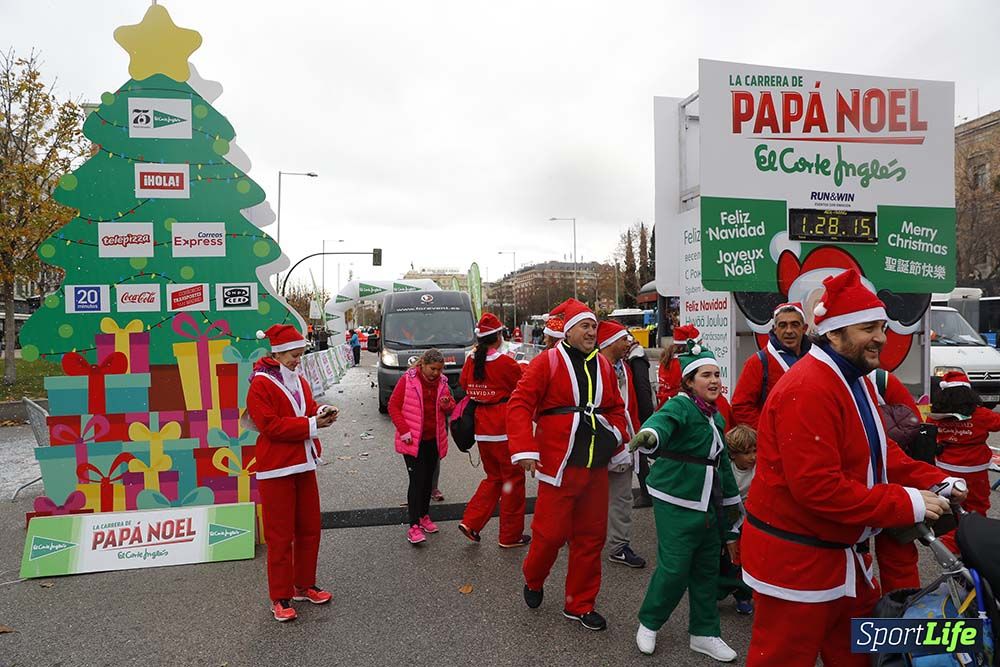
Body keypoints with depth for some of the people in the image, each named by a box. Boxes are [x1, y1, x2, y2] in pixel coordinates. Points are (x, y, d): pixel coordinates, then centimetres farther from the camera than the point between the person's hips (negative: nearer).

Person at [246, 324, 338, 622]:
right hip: (276, 468, -7)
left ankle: (304, 586, 29)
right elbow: (271, 425, -19)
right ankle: (280, 598, 14)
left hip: (304, 464, 8)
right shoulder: (261, 384, -11)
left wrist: (321, 412, -5)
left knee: (309, 529, 14)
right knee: (280, 535, 1)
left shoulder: (298, 380, 12)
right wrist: (311, 425, -20)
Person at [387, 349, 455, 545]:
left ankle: (424, 516, 30)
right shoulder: (407, 380, -9)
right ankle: (414, 526, -5)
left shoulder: (442, 382, 5)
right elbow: (393, 406, -7)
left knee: (428, 479, 14)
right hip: (413, 440, -5)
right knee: (417, 481, -8)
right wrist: (404, 430, -15)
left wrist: (447, 404, -10)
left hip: (434, 440, 5)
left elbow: (451, 409, 15)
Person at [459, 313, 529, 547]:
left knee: (493, 477, 21)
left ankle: (471, 521, 12)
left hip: (481, 429, 6)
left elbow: (464, 385, 16)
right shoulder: (505, 363, -14)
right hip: (505, 429, -6)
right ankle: (511, 536, 17)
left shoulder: (470, 362, 2)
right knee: (513, 479, 8)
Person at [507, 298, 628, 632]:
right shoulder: (547, 362, -7)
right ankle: (532, 581, 32)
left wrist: (616, 445, 8)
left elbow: (616, 409, 20)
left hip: (596, 467, 6)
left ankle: (580, 605, 27)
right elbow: (519, 404, -12)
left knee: (591, 536, 11)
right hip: (559, 466, -6)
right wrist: (524, 449, -19)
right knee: (551, 533, 0)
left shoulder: (603, 366, 11)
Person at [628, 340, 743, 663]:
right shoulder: (680, 406, -14)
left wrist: (732, 500, 27)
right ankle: (649, 623, 20)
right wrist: (648, 435, -62)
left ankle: (704, 633, 31)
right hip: (676, 503, -8)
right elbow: (664, 421, -39)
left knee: (707, 568, 15)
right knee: (674, 568, -4)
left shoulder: (715, 416, 11)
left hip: (709, 504, 8)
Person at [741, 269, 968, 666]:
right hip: (796, 559, -10)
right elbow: (816, 486, -30)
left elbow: (879, 451, 14)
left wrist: (935, 483, -1)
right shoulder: (808, 390, -26)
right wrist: (906, 504, -24)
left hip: (842, 554, 11)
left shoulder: (855, 380, 11)